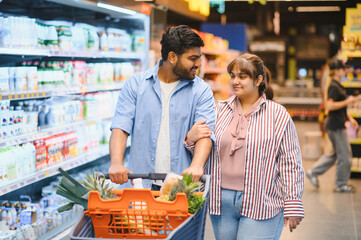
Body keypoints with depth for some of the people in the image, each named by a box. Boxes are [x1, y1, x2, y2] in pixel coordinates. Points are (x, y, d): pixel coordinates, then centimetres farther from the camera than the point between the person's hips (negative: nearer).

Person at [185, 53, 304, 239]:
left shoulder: (278, 115, -1)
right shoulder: (220, 110, 9)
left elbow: (290, 163, -2)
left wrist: (292, 206, -4)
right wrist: (190, 139, -8)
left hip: (260, 205, -4)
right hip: (221, 202, 4)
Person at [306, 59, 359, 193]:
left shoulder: (338, 86, 16)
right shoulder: (334, 87, -16)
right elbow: (329, 106, -27)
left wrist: (350, 118, 18)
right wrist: (347, 101, -23)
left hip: (337, 125, 10)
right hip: (336, 126, -10)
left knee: (335, 154, 17)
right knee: (344, 155, -1)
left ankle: (313, 172, 22)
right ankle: (341, 185, 11)